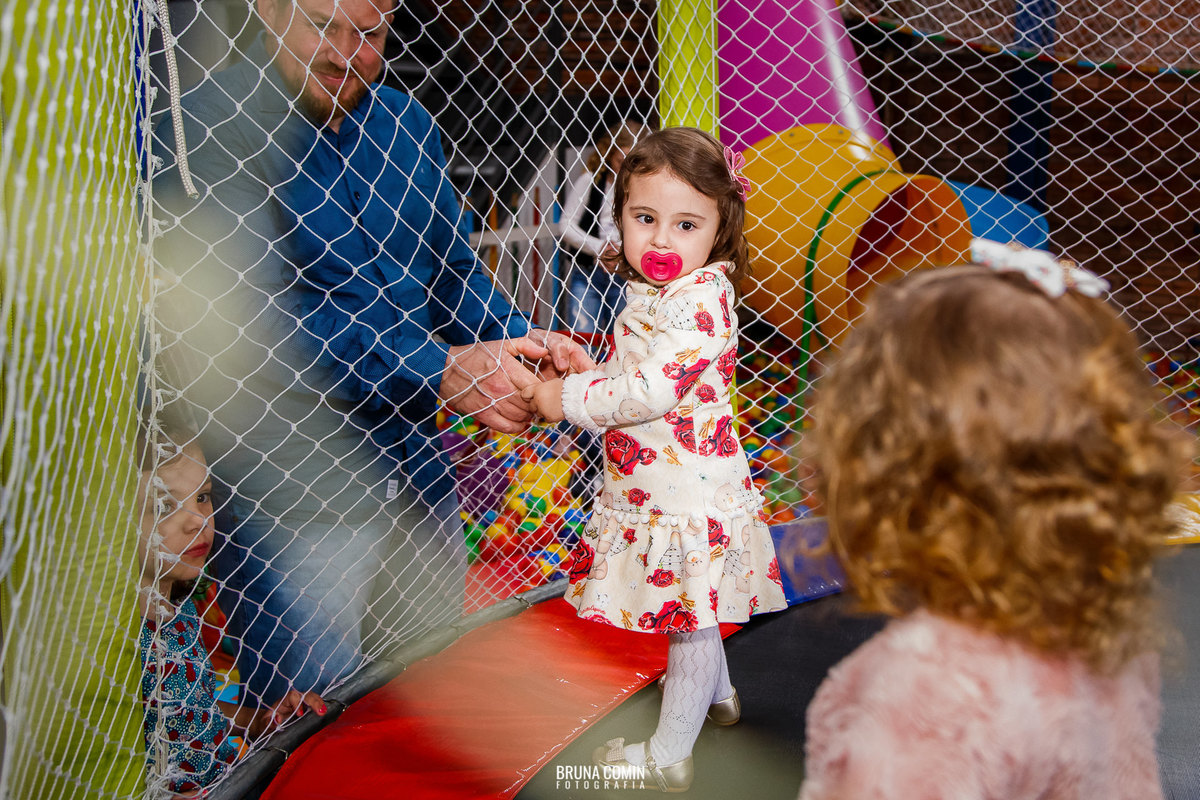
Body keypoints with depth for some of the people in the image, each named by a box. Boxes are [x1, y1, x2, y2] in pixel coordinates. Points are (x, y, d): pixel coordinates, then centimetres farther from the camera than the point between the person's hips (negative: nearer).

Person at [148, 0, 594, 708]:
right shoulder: (206, 131, -14)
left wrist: (519, 339, -7)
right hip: (292, 501, -6)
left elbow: (452, 268, 14)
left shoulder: (405, 124, 8)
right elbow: (249, 312, -24)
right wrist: (441, 370, -27)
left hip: (421, 481, 7)